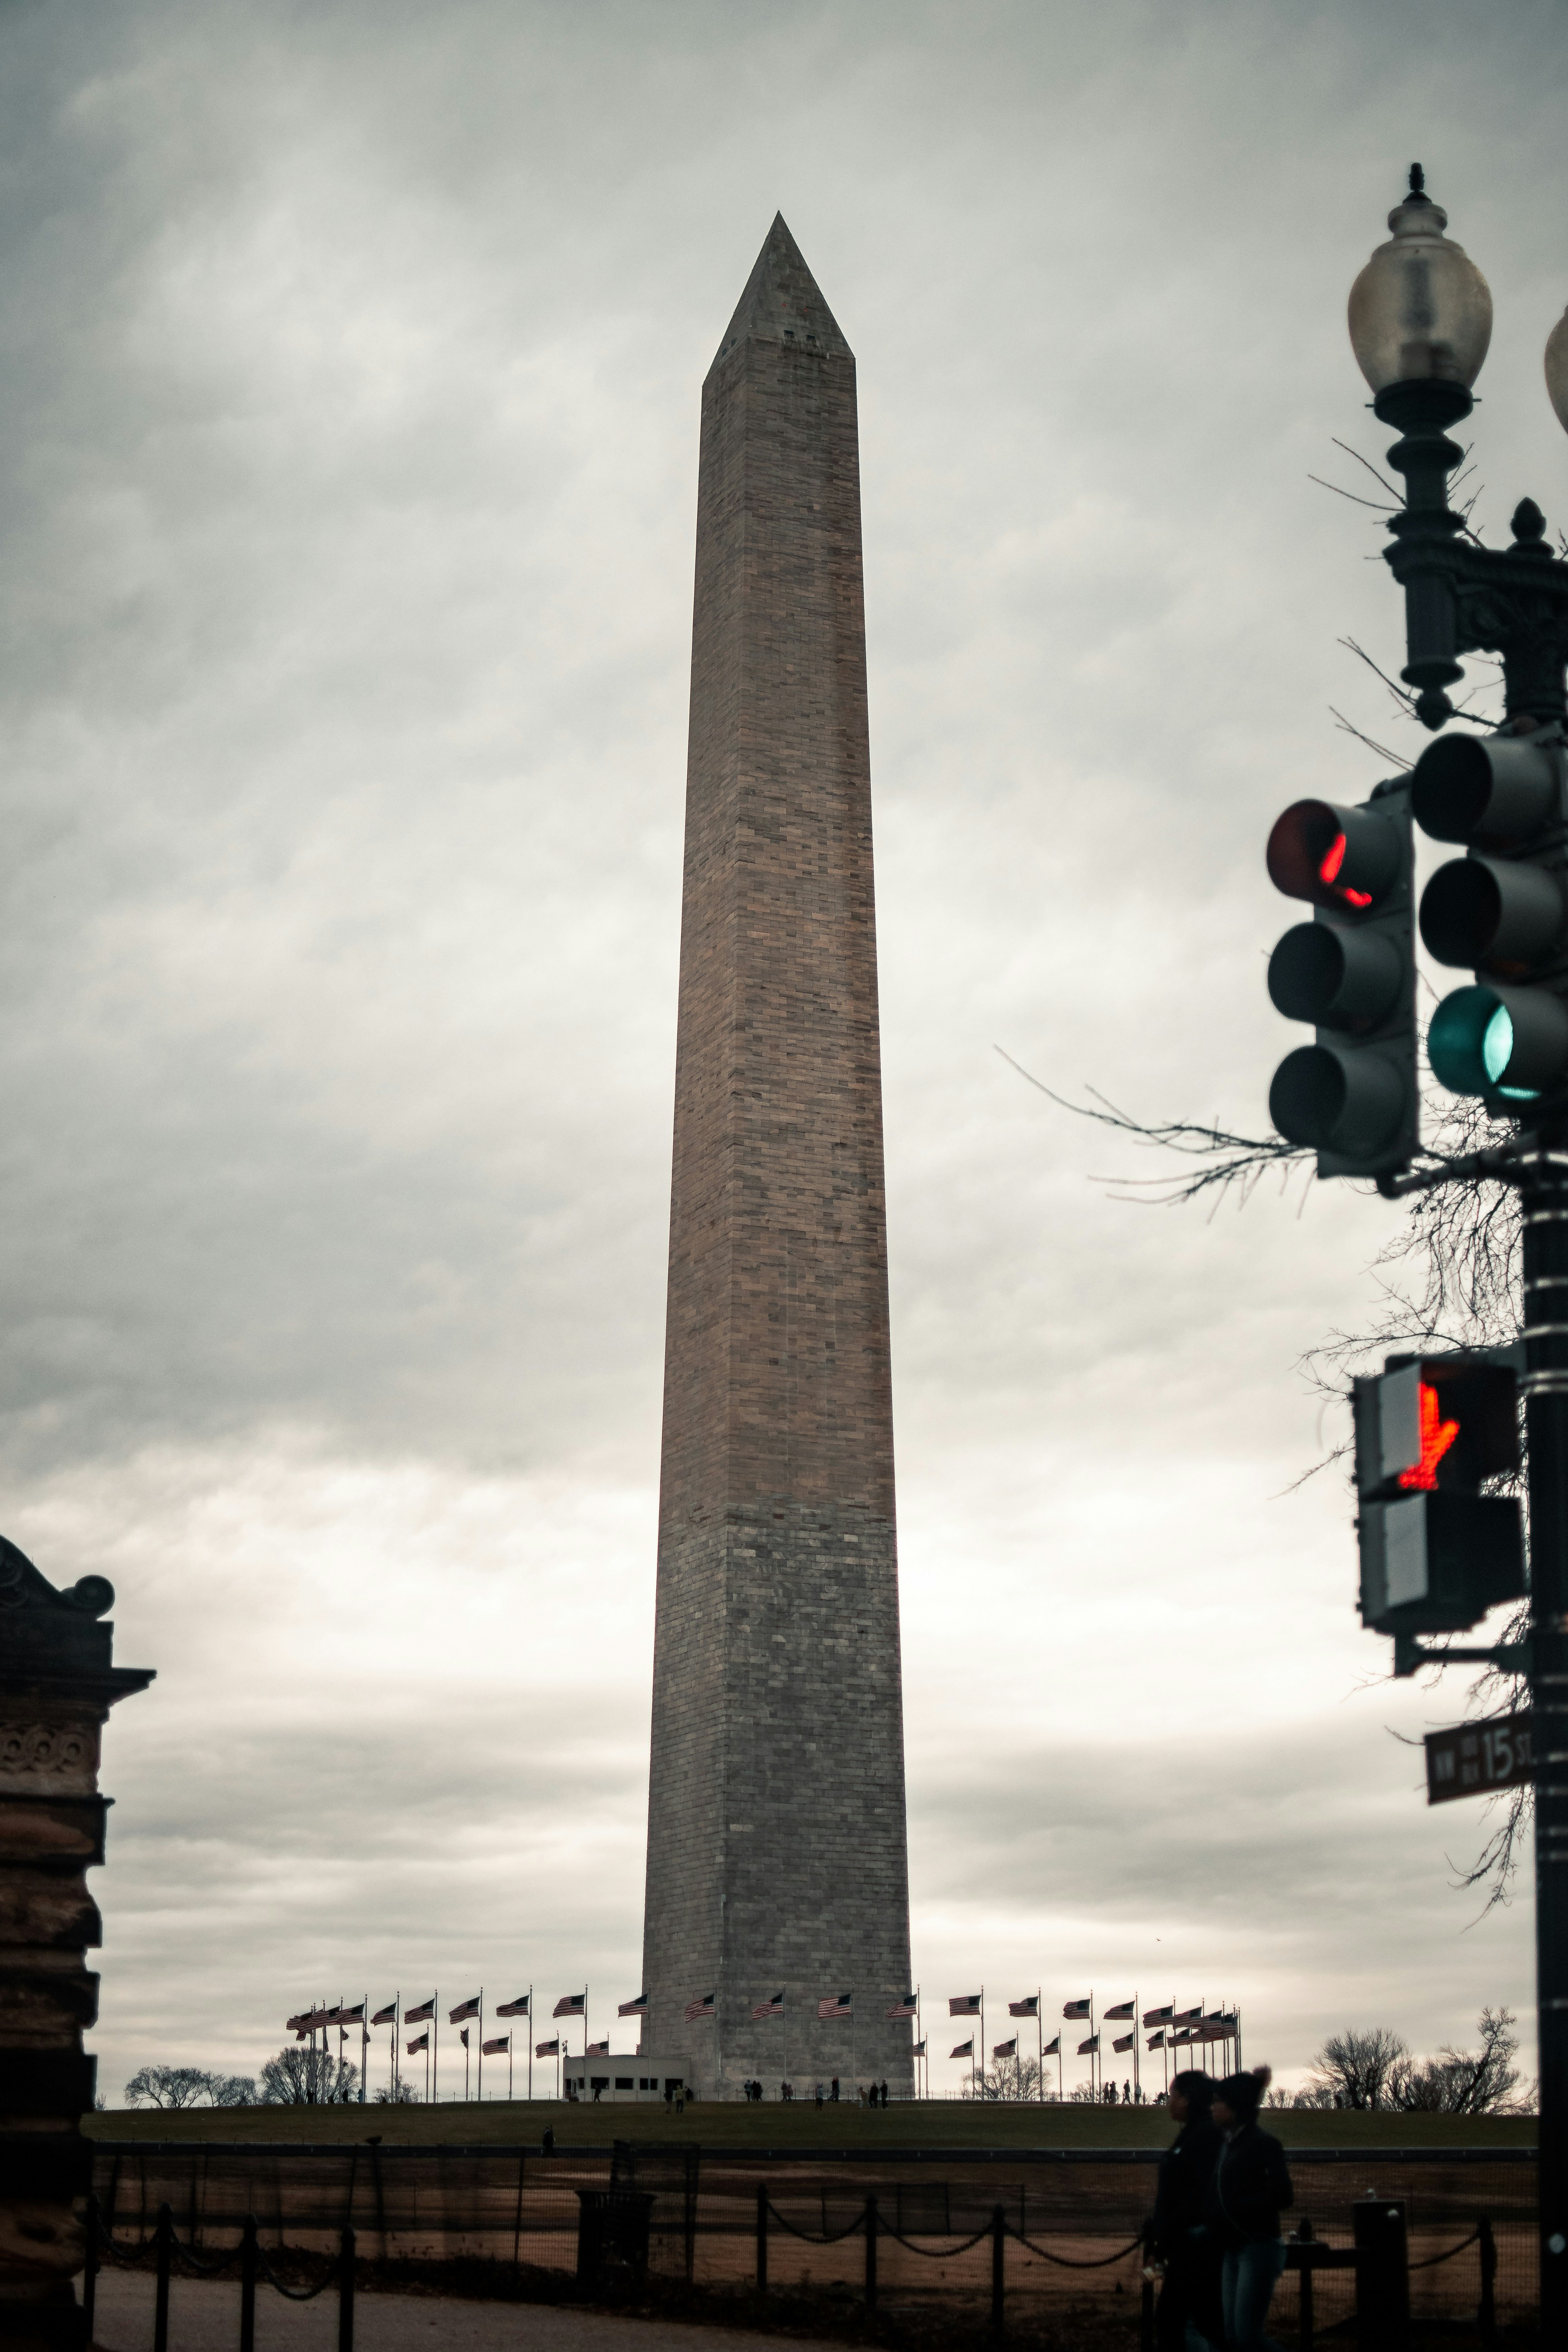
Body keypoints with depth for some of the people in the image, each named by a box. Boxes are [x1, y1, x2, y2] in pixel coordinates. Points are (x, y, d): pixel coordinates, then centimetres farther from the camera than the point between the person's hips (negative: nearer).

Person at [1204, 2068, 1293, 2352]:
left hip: (1259, 2248, -8)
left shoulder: (1264, 2144, -12)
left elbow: (1282, 2196, -18)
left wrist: (1234, 2208, -13)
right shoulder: (1226, 2142, 12)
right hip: (1234, 2251, 8)